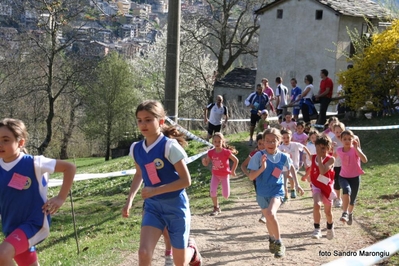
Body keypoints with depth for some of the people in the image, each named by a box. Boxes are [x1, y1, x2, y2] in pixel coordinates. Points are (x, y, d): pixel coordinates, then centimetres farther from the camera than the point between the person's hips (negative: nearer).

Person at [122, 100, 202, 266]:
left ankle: (191, 249, 46)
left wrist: (155, 190, -25)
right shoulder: (136, 149, -3)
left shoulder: (169, 146, -20)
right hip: (152, 206, 4)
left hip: (175, 206, -4)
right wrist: (130, 199, 6)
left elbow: (186, 180, -20)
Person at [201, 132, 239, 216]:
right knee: (212, 192, -17)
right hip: (215, 175, 2)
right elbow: (206, 163, -2)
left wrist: (232, 171, -9)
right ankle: (216, 208, 3)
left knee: (226, 195, -1)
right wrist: (204, 161, -24)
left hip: (225, 175, -2)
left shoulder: (226, 152, -19)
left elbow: (236, 160, -11)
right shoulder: (211, 152, -9)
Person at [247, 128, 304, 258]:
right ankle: (272, 239, 51)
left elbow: (291, 167, 15)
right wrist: (262, 168, -30)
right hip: (262, 192, 2)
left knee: (271, 213, -29)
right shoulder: (259, 156, -14)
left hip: (277, 190, -2)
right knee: (268, 218, 20)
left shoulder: (283, 157, -8)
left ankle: (279, 243, -10)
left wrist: (297, 184, 12)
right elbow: (251, 176, -15)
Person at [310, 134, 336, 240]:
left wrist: (320, 157, -27)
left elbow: (323, 171, -30)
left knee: (328, 211, 13)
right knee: (316, 205, -25)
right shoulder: (313, 157, -1)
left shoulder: (330, 159, -14)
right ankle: (317, 229, -16)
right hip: (316, 186, 2)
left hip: (327, 187, -1)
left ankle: (330, 227, 42)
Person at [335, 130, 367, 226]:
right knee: (347, 190, -34)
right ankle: (345, 214, -38)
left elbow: (364, 160, -33)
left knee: (352, 200, 12)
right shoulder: (339, 150, -4)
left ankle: (350, 213, 45)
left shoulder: (355, 150, -14)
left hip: (355, 177, 0)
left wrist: (356, 148, -37)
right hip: (343, 177, 1)